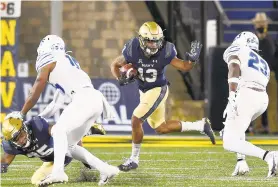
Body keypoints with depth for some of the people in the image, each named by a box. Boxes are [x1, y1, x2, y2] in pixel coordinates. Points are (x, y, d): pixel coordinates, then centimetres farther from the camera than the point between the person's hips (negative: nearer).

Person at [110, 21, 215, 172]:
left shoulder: (164, 52, -21)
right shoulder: (133, 51, -17)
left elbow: (185, 67, -11)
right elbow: (115, 65, -2)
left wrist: (192, 59, -31)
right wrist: (121, 79, -21)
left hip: (158, 90, -5)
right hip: (144, 91, 5)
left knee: (136, 120, -17)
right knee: (161, 128, 15)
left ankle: (134, 159, 0)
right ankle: (200, 126, 28)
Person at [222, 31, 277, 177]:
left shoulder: (236, 52, 13)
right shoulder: (263, 63, 33)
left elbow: (234, 72, -8)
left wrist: (231, 99, -19)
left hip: (246, 96, -7)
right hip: (263, 99, 7)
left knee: (230, 143, -6)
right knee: (236, 127, 34)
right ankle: (241, 162, 16)